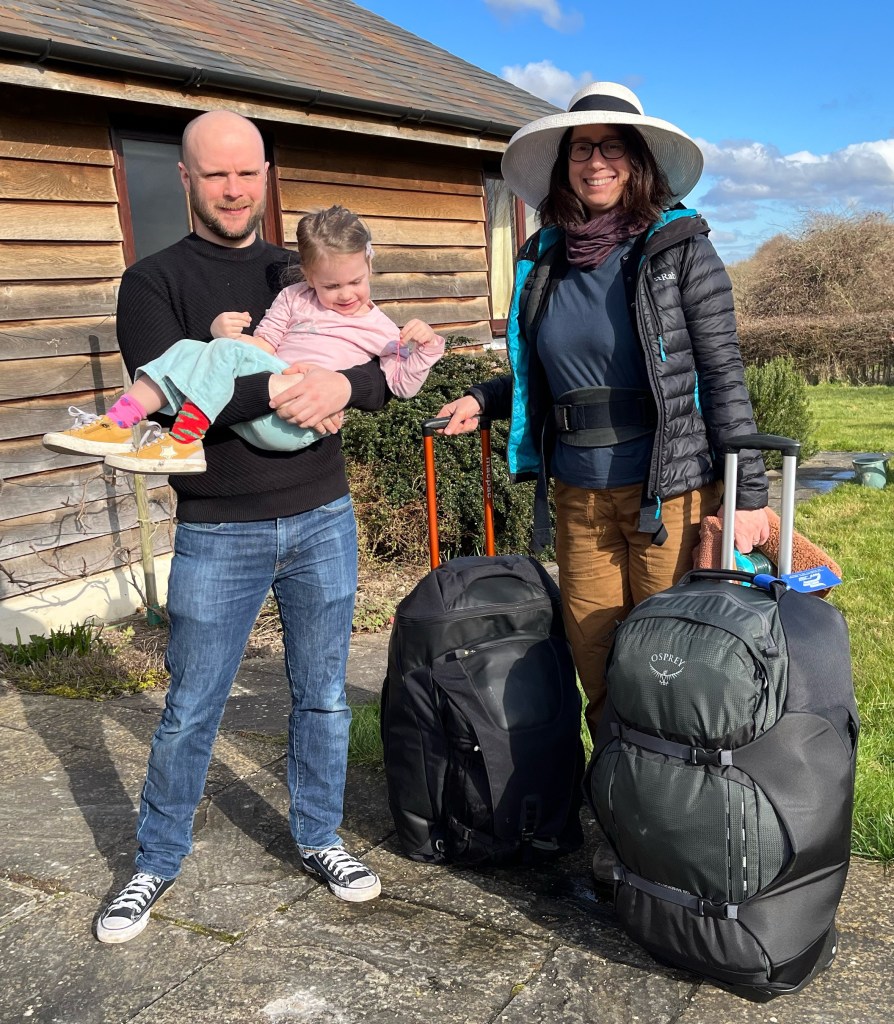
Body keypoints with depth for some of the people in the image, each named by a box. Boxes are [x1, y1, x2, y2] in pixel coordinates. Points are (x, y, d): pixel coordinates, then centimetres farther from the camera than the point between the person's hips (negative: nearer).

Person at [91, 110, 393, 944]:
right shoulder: (154, 283, -1)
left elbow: (381, 380, 3)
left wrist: (343, 383, -20)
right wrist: (278, 390, -24)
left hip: (322, 520, 3)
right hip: (217, 534, -3)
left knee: (322, 696, 13)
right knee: (189, 711, 7)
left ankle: (318, 838, 33)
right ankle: (156, 863, 28)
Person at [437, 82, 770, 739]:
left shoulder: (680, 249, -4)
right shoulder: (544, 260, 10)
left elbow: (724, 376, -6)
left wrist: (750, 492, -10)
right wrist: (483, 400, 6)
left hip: (672, 494, -4)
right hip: (579, 499, 5)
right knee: (598, 677, 11)